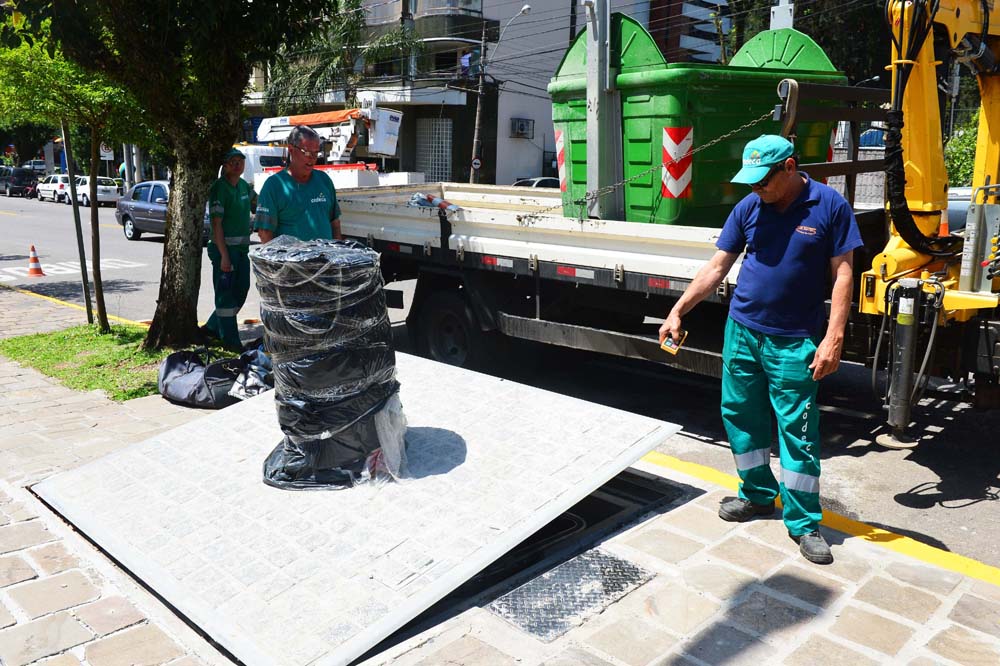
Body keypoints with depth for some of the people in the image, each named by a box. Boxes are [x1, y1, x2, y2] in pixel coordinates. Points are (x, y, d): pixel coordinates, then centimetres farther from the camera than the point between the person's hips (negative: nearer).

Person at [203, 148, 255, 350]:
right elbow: (216, 223, -17)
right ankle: (230, 339, 3)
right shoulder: (219, 188, -13)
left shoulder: (243, 185, 10)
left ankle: (212, 327, 28)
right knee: (226, 294, -3)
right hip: (224, 247, -9)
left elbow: (255, 198, 35)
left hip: (242, 247, 9)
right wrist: (224, 256, -22)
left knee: (241, 290, 14)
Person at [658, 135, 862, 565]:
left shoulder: (830, 206, -8)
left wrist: (833, 339, -15)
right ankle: (758, 494, 31)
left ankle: (804, 522, 13)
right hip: (742, 331, 5)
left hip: (794, 341, -4)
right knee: (740, 415, 12)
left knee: (798, 430, 0)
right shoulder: (749, 207, 2)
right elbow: (716, 268, 5)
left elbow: (842, 275, -8)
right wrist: (677, 312, 0)